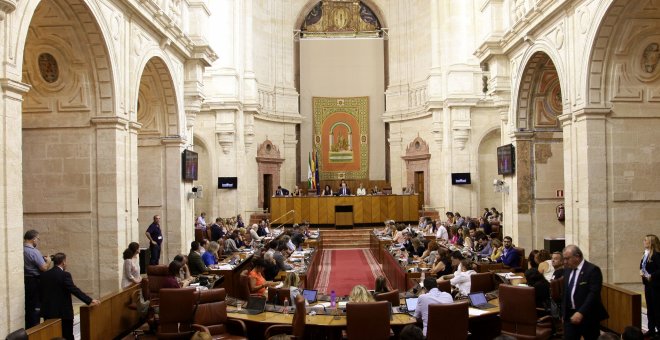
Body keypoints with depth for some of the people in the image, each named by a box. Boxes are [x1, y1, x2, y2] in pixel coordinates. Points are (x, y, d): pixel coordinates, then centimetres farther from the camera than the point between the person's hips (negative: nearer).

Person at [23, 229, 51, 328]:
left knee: (27, 306, 17)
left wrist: (42, 259, 13)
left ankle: (27, 328, 25)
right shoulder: (34, 252, -19)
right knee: (35, 308, 1)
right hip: (34, 282, -8)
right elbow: (44, 268, -21)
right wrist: (48, 261, -2)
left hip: (25, 281, 8)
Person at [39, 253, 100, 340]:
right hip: (63, 313, -6)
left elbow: (40, 292, 12)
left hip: (48, 312, 6)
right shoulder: (64, 275, -14)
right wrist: (90, 301, -18)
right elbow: (75, 290, -20)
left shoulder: (44, 275, 6)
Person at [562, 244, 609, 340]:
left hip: (588, 316, -5)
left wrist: (581, 312, -26)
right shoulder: (567, 270, 10)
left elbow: (593, 294, -19)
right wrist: (564, 312, 12)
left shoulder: (593, 270, -11)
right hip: (570, 315, 5)